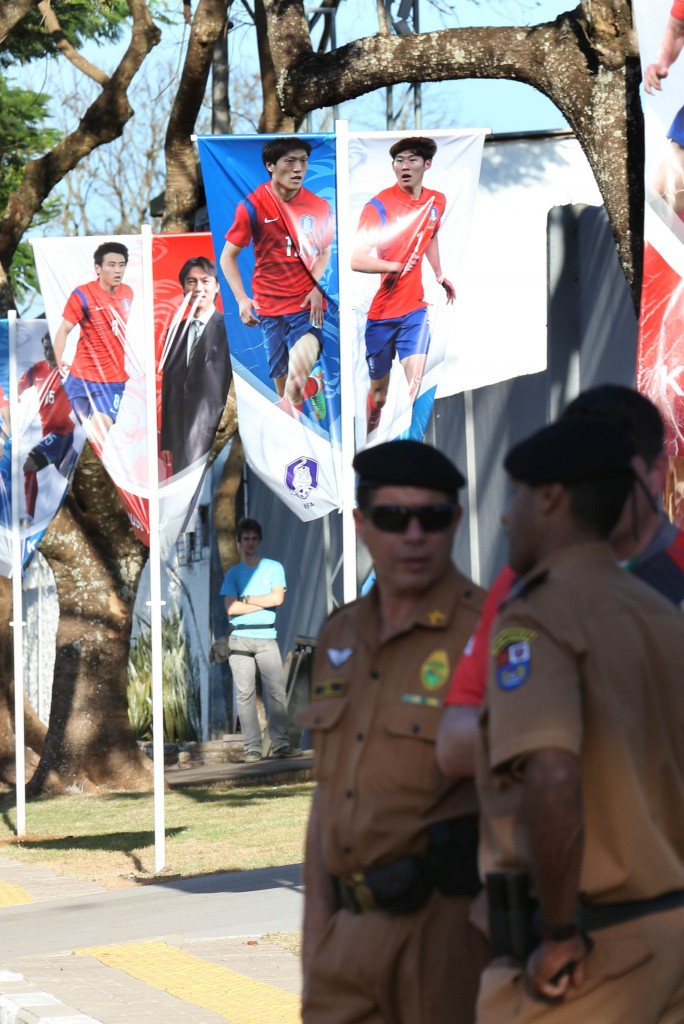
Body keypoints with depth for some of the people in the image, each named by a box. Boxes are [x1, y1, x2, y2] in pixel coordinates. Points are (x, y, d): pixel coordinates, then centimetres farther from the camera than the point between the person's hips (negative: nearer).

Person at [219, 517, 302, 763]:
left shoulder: (273, 568, 12)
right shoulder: (233, 574, 13)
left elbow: (277, 598, -4)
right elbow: (231, 608, -1)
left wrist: (246, 599, 0)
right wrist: (263, 602, -3)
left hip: (266, 638, -1)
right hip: (240, 639, 1)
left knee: (276, 690, -11)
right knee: (245, 694, -3)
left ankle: (281, 743, -12)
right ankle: (252, 747, -4)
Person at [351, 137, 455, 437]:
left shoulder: (436, 202, 4)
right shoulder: (379, 205, -14)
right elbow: (357, 259, -22)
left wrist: (439, 274, 31)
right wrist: (397, 266, -25)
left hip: (414, 308, 3)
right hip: (380, 311, -3)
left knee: (417, 384, -15)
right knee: (378, 394, 8)